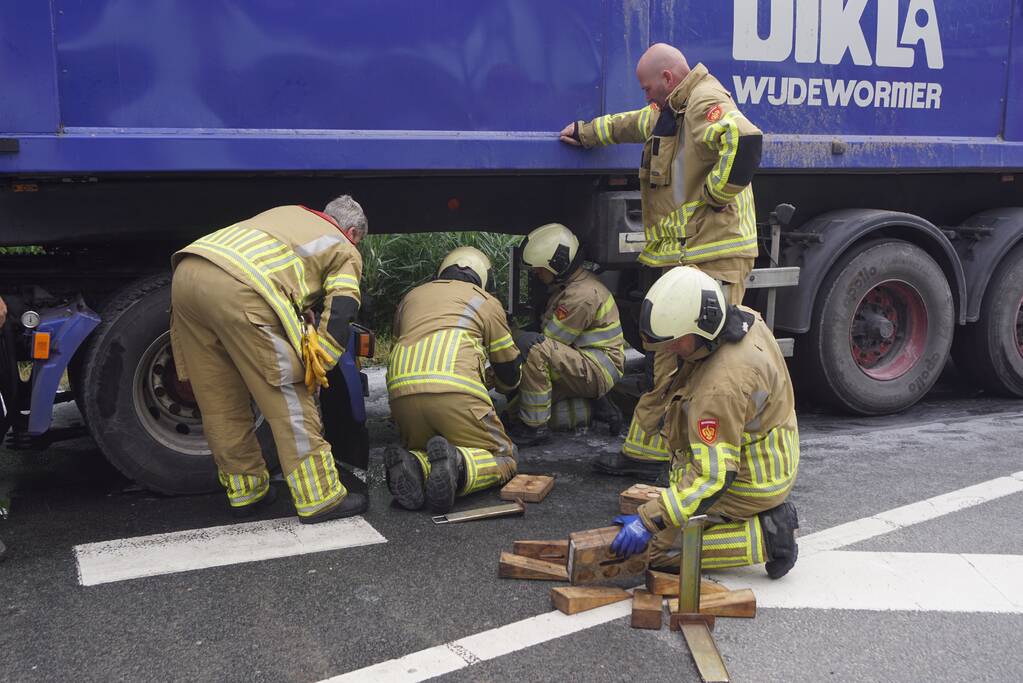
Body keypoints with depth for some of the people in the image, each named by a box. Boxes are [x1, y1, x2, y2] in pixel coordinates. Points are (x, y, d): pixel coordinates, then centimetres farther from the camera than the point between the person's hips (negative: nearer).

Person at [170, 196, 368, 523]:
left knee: (220, 404, 15)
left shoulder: (289, 213, 38)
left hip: (187, 273, 7)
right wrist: (313, 372, 15)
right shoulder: (346, 252, 20)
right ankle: (319, 498, 7)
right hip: (239, 290, -7)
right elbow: (338, 318, 9)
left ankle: (245, 492, 27)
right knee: (288, 398, 3)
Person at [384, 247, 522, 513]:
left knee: (425, 454, 26)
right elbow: (509, 375, 26)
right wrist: (508, 380, 52)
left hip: (400, 391, 4)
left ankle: (411, 466, -11)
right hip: (455, 390, -4)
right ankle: (456, 465, -23)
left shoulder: (411, 297, 31)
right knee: (503, 459, 10)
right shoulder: (487, 302, 20)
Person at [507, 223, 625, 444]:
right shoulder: (564, 285, 11)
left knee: (532, 347, -29)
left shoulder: (582, 295, -22)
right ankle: (594, 407, 10)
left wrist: (512, 337, -7)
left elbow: (550, 339, -18)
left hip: (600, 367, -11)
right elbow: (551, 335, 12)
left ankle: (533, 426, -22)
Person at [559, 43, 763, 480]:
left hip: (715, 258, -10)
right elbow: (632, 125, 42)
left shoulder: (706, 105, -11)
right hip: (680, 258, 10)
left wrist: (715, 193, -20)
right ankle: (644, 452, 20)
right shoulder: (671, 113, 21)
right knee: (670, 360, 13)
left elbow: (745, 140, -31)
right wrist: (585, 132, 52)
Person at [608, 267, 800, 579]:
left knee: (661, 549, -4)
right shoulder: (745, 319, -7)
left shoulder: (721, 388, -35)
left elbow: (713, 477, -32)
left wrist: (648, 520, -29)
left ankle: (765, 535, -7)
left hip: (748, 486, -9)